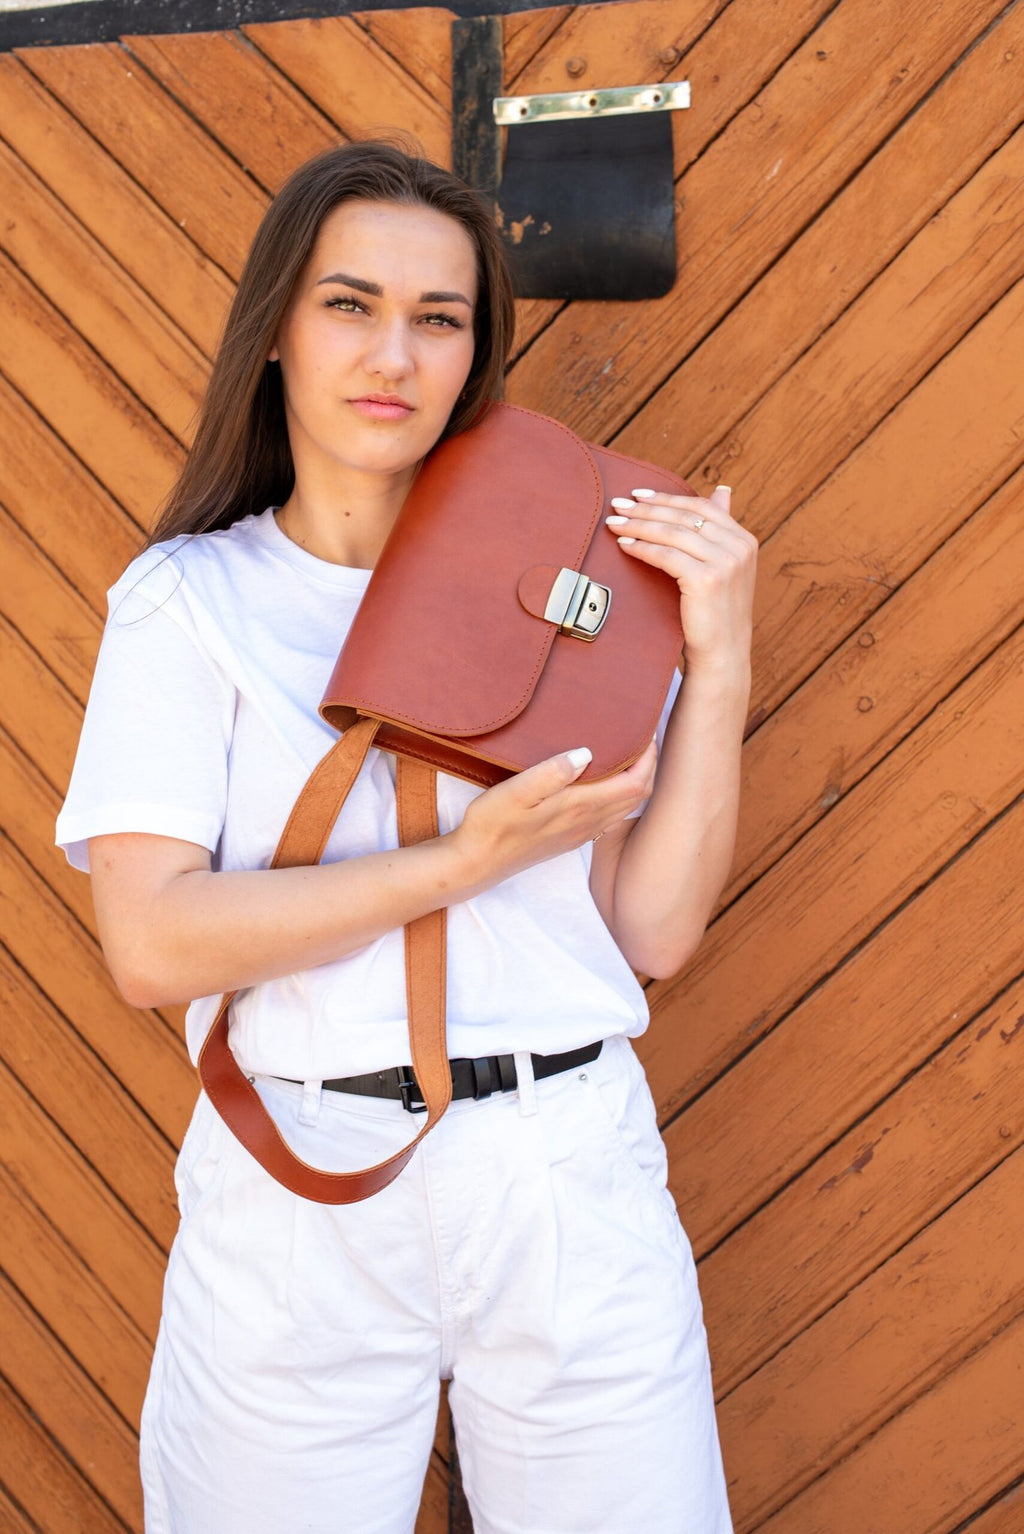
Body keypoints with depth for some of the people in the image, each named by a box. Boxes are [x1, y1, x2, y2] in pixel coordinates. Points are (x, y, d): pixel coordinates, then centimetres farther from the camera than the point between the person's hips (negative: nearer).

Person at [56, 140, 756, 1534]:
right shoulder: (190, 596, 1)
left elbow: (658, 930, -1)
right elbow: (153, 946, -11)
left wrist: (719, 661, -8)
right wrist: (465, 863, -15)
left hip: (571, 1175, 2)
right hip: (299, 1193, -1)